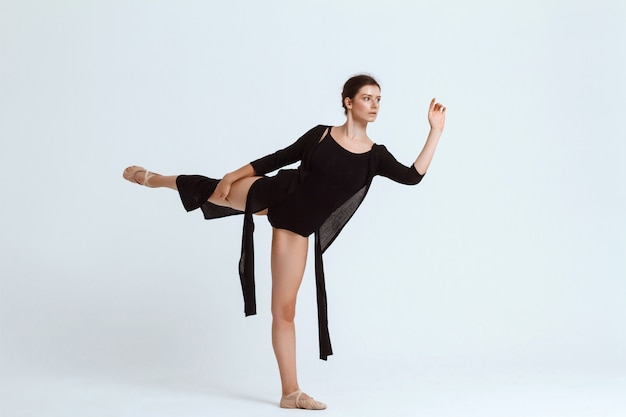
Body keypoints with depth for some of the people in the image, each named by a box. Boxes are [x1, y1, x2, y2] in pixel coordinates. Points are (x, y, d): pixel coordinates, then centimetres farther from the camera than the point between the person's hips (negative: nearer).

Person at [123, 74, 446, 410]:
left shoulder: (375, 156, -2)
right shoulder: (320, 135, -4)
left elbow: (413, 176, -13)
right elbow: (277, 158, 3)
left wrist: (436, 130, -17)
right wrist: (232, 175, 3)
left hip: (298, 227, 0)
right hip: (272, 195, 0)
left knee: (284, 309, -1)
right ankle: (153, 178, 47)